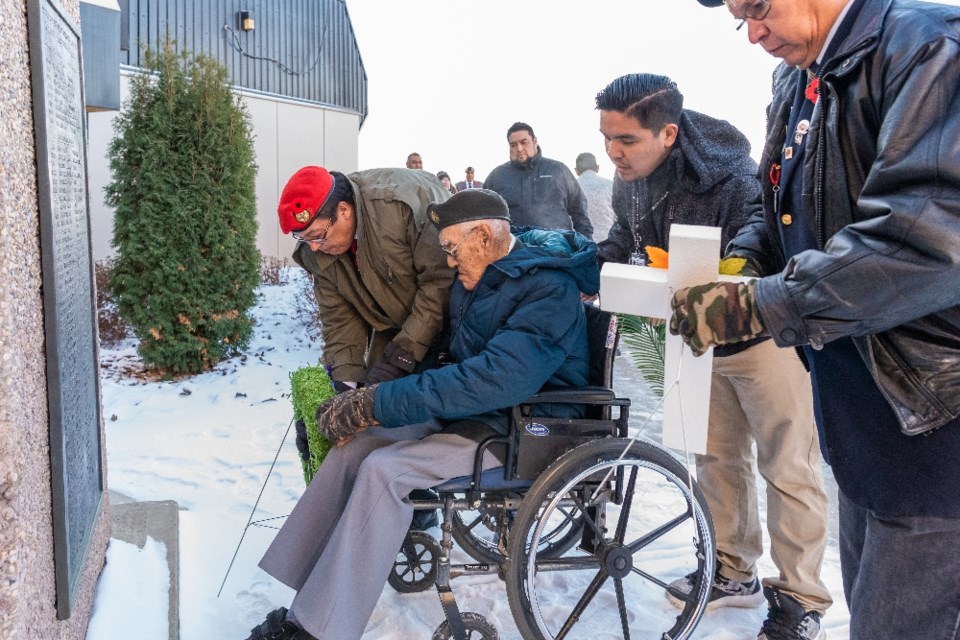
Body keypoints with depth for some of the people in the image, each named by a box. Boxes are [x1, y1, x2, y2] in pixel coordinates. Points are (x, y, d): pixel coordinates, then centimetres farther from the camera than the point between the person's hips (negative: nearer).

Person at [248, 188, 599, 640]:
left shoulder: (549, 290, -19)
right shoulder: (477, 280, 8)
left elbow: (497, 378, -32)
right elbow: (457, 362, 16)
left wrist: (375, 402, -30)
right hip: (468, 411, 9)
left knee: (384, 470, -25)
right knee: (352, 446, -8)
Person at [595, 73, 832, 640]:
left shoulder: (736, 183, -30)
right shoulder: (632, 179, -7)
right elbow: (624, 240, 9)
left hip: (764, 335, -7)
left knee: (787, 468, 3)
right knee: (718, 456, 17)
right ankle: (734, 572, 34)